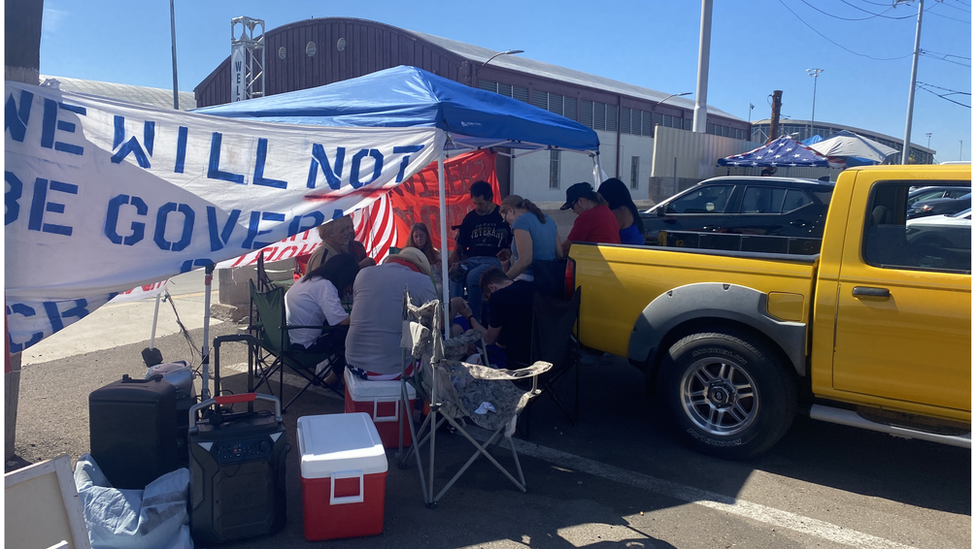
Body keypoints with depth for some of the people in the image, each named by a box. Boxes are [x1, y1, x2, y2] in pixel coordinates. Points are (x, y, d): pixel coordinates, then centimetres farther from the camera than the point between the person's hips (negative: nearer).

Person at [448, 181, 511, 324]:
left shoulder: (503, 216, 3)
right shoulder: (470, 217, 16)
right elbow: (460, 244, 20)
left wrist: (508, 251, -16)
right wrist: (454, 256, -1)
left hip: (494, 260, -4)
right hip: (472, 259, 4)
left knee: (473, 276, -34)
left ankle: (474, 319, -22)